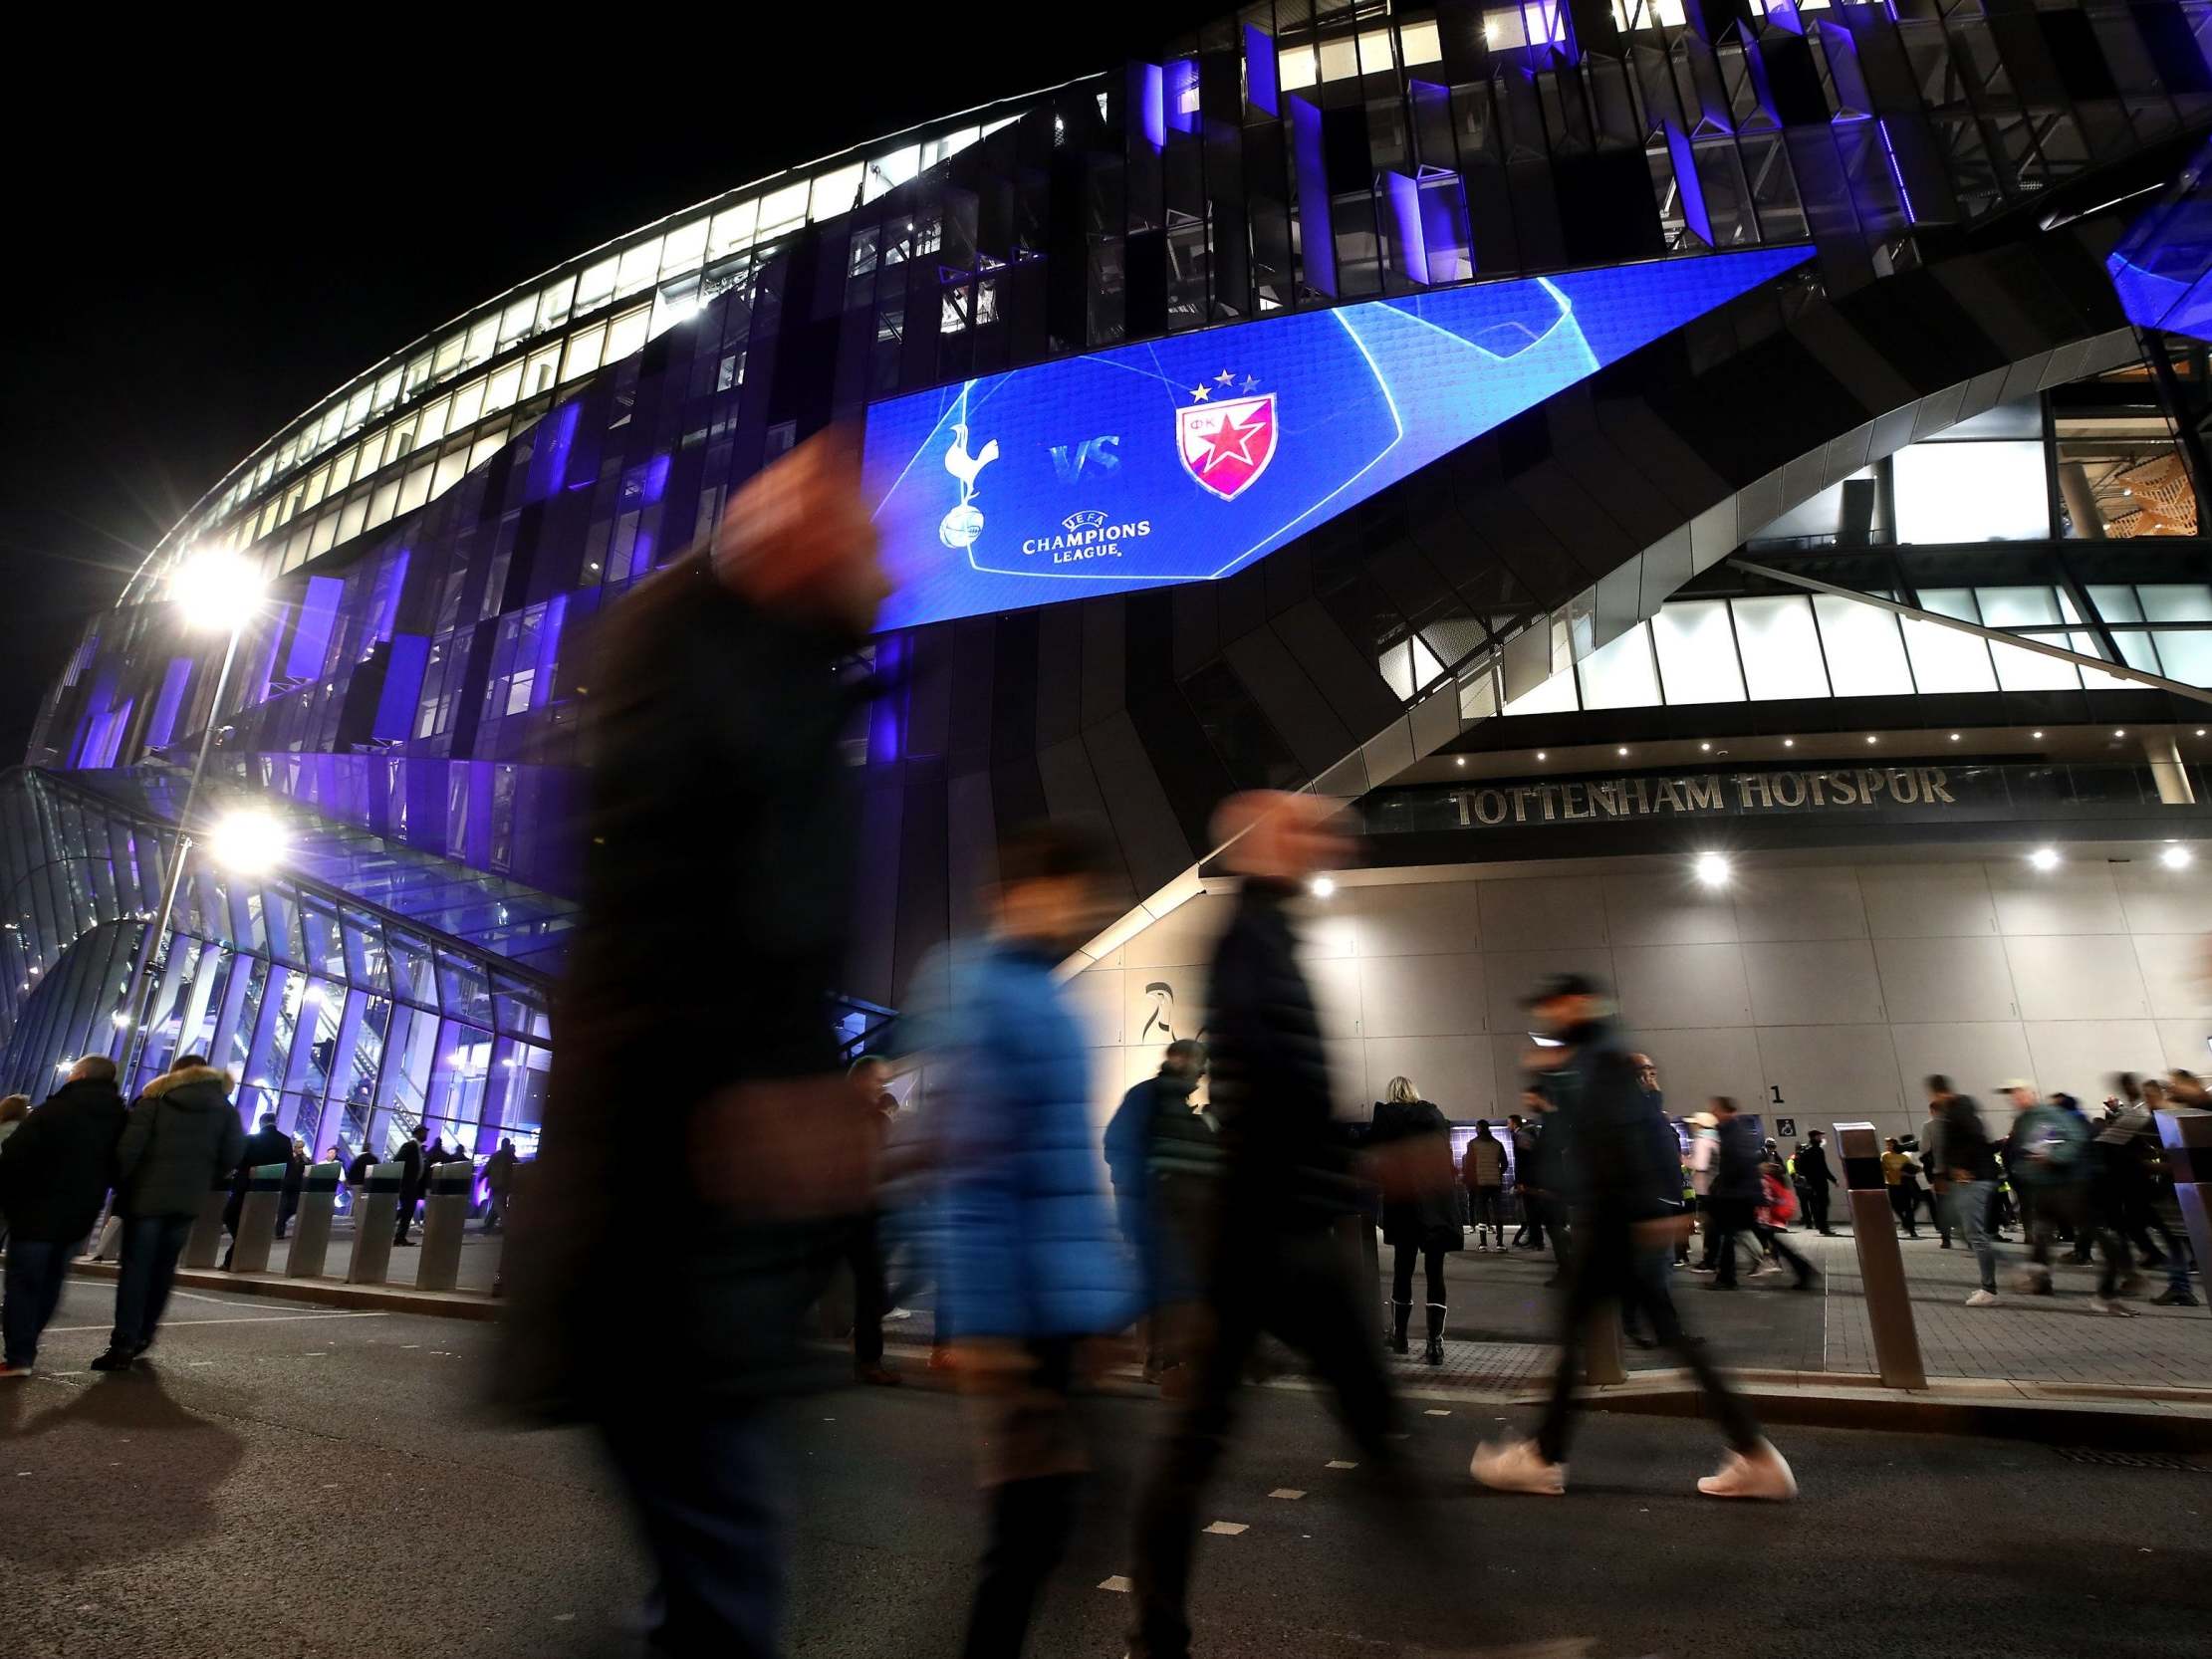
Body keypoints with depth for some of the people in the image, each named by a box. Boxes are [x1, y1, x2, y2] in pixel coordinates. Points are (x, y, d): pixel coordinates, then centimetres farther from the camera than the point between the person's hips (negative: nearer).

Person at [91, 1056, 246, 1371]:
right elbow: (233, 1155, 2)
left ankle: (123, 1344, -4)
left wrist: (121, 1184, 2)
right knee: (164, 1267, 15)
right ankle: (144, 1333, 18)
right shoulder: (224, 1108, 9)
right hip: (188, 1199, 3)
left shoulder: (156, 1097, 2)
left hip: (147, 1193, -2)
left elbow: (129, 1145, -8)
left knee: (135, 1267, -1)